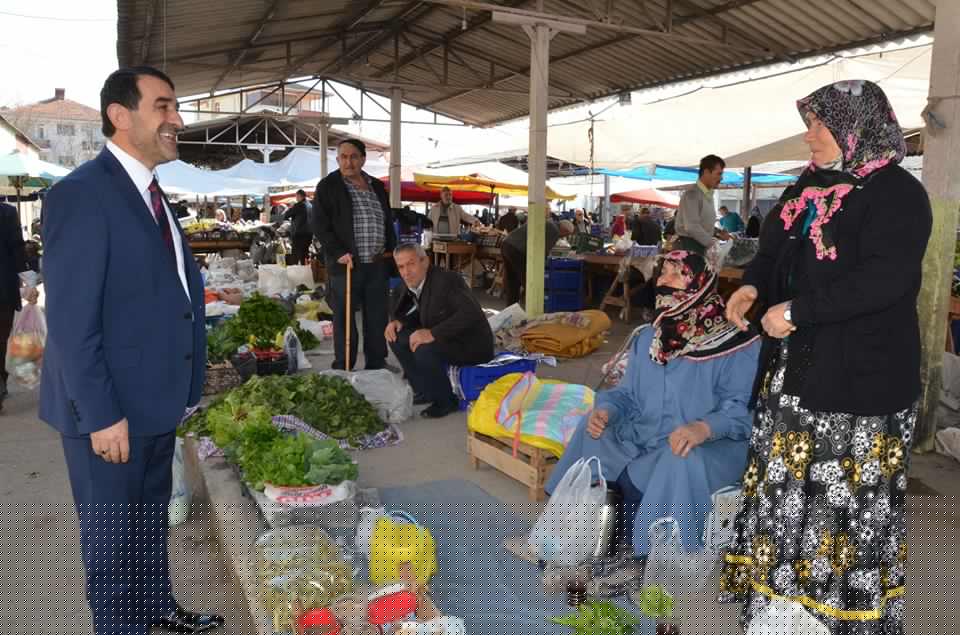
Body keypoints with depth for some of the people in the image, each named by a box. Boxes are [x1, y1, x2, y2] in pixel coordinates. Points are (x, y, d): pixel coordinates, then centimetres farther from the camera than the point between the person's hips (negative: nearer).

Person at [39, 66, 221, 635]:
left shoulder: (152, 194, 10)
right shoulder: (82, 193, -18)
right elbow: (71, 322, -21)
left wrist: (184, 388, 12)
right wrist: (101, 415, -21)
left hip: (156, 400, 9)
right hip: (110, 410, -8)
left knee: (151, 518, 23)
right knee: (113, 532, 11)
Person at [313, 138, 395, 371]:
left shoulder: (377, 186, 16)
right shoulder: (328, 186, 0)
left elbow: (388, 221, 24)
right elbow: (319, 224, -6)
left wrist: (390, 249, 12)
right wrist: (338, 252, -15)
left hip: (377, 264, 5)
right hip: (346, 264, -5)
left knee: (377, 319, 8)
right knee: (345, 319, 0)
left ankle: (377, 366, 19)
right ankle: (343, 370, 9)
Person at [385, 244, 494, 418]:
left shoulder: (447, 279, -23)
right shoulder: (410, 286, 2)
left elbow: (471, 313, -34)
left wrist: (433, 333, -36)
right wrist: (396, 321, -5)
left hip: (471, 345, -9)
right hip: (444, 339, 9)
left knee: (424, 351, -31)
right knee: (397, 336, -1)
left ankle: (446, 401, -7)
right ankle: (425, 390, 11)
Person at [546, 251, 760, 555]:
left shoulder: (737, 344, -10)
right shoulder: (647, 338, 13)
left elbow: (744, 407, -19)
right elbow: (627, 393, 13)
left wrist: (705, 427, -38)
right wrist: (605, 411, -10)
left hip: (713, 446, -6)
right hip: (643, 436, 6)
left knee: (682, 461, -36)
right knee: (592, 432, -11)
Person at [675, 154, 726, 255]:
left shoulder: (709, 194, 16)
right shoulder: (692, 193, -13)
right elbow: (692, 227, -22)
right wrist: (712, 243, -20)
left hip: (703, 245, 9)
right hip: (689, 246, -9)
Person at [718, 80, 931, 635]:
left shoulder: (897, 193, -12)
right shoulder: (810, 188, 12)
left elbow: (884, 281, -23)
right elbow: (775, 251, 20)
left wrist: (795, 312, -22)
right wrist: (753, 285, -1)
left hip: (859, 379, -8)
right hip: (792, 372, 8)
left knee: (846, 503, 1)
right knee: (787, 491, 15)